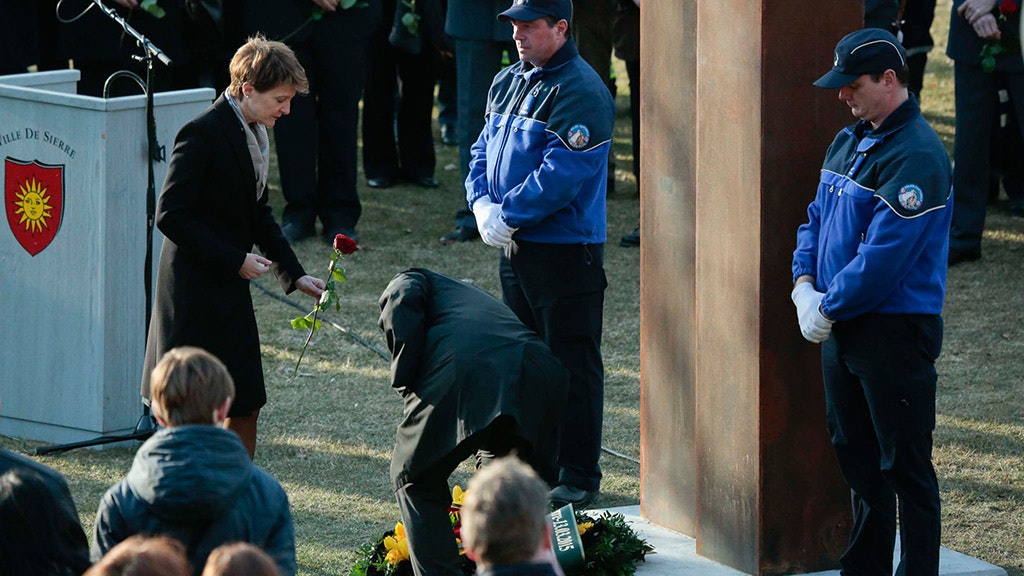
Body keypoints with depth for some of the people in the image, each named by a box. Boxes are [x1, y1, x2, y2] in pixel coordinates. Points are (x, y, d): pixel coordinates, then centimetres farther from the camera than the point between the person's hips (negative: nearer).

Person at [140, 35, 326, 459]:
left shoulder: (253, 134, 11)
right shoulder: (204, 133, -18)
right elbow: (170, 215, -21)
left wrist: (295, 274, 12)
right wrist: (235, 260, -20)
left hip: (230, 288, 9)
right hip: (195, 289, -9)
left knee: (246, 404, 11)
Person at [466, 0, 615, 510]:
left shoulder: (580, 93, -17)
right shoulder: (508, 82, 12)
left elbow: (561, 176, -23)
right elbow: (484, 148, 16)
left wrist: (506, 217, -17)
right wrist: (483, 205, -3)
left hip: (565, 252, -9)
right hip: (515, 247, 9)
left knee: (571, 366, -2)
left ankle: (578, 478, 3)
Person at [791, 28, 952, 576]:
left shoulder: (915, 157, -19)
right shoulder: (848, 141, 11)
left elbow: (884, 256, -23)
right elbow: (817, 217, 18)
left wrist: (828, 308, -15)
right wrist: (804, 285, 1)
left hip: (895, 331, -10)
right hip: (842, 327, 10)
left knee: (905, 465, -3)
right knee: (856, 454, 18)